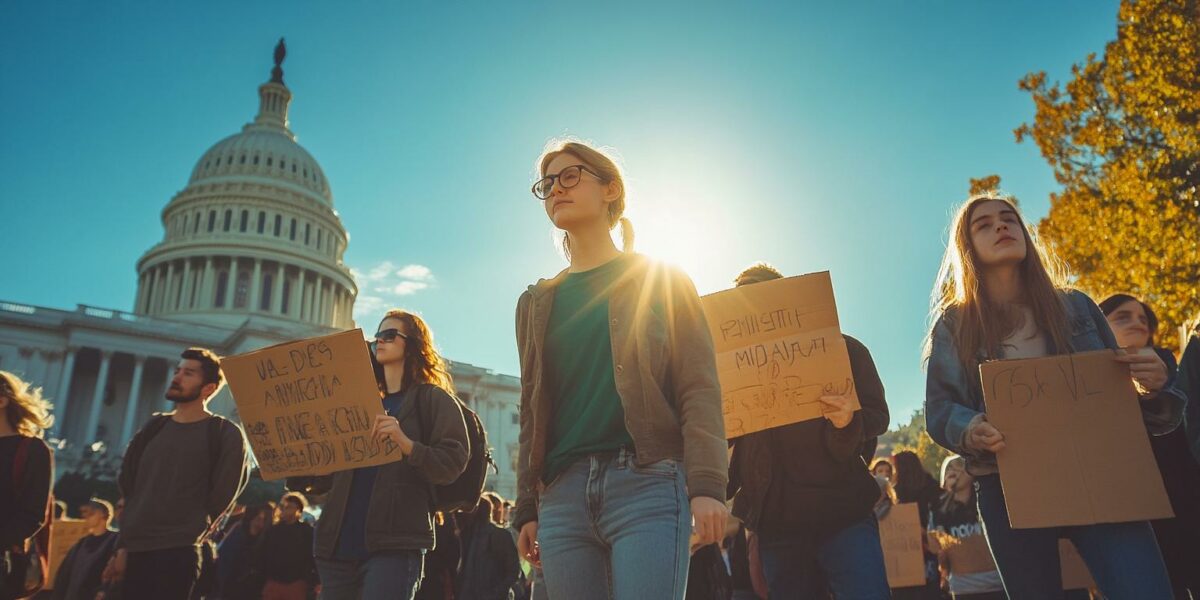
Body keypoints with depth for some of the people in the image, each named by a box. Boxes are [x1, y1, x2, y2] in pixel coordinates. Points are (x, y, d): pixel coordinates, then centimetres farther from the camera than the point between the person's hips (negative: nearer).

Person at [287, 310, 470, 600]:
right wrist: (298, 472, 1)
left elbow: (453, 464, -10)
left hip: (394, 545, -6)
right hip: (338, 544, 6)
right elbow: (330, 475, 21)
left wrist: (407, 444, -26)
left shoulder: (433, 399, 4)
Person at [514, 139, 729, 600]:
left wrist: (707, 484, -13)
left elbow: (698, 387, 0)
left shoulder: (660, 279, 9)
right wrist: (527, 509, 12)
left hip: (646, 483, -4)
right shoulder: (536, 302, 20)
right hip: (562, 493, 4)